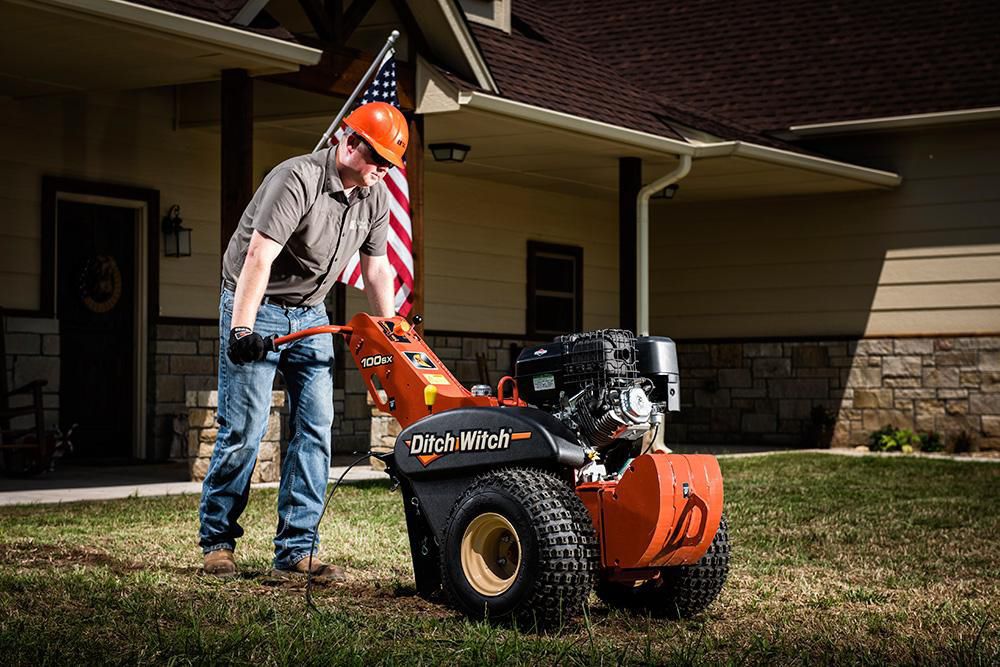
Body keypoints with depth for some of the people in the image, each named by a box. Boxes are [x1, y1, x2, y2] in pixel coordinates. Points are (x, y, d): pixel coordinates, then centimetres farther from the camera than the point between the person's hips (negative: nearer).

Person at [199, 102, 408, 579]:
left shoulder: (375, 198, 1)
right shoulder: (297, 179, -23)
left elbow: (377, 269, 10)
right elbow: (258, 257, -28)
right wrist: (241, 331, -33)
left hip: (310, 314, 7)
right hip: (256, 307, -7)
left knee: (315, 428, -1)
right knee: (243, 429, -7)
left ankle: (297, 550, 2)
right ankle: (216, 541, 7)